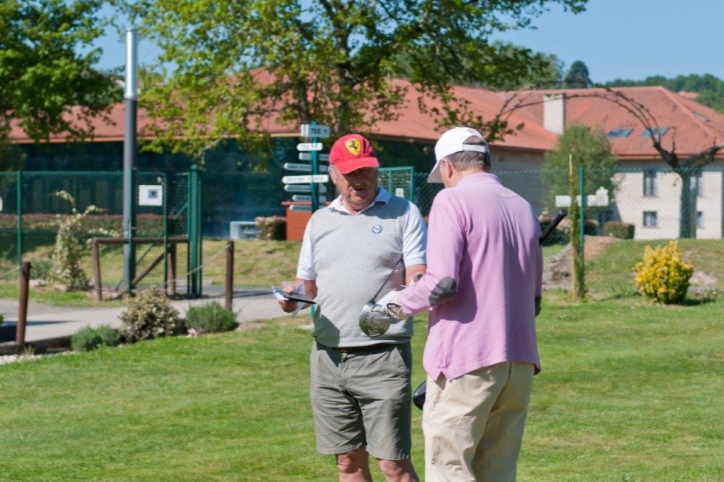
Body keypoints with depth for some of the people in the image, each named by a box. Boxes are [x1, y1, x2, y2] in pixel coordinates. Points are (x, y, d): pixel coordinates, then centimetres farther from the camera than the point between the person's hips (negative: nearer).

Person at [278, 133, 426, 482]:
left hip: (382, 356, -4)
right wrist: (294, 295, -2)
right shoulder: (320, 220, 16)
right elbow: (307, 283, 21)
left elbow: (419, 277, -4)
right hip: (328, 356, 5)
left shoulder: (403, 213, 3)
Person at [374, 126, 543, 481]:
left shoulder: (452, 201, -6)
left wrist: (395, 304, -1)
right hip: (520, 361, 7)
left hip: (466, 362, -7)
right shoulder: (523, 208, 15)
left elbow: (441, 283, -17)